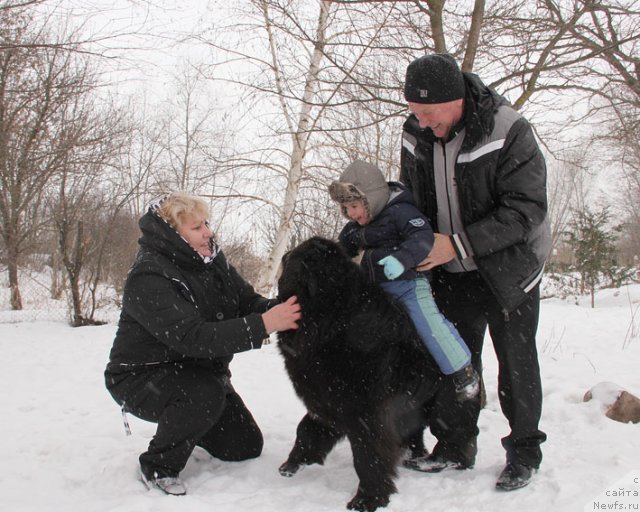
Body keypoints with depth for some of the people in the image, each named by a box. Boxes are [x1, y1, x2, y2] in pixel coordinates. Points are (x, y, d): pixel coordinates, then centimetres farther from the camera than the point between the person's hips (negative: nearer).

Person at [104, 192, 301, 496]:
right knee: (206, 393, -37)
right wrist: (262, 326, -44)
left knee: (247, 446, 8)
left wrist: (282, 308, -29)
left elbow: (249, 302, -7)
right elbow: (193, 337, -38)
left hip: (197, 371, 7)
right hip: (141, 377, -7)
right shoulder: (148, 278, -28)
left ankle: (184, 425, 34)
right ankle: (158, 467, -12)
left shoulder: (212, 261, -3)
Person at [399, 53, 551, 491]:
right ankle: (455, 445, 21)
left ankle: (525, 452, 19)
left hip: (508, 265, -4)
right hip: (452, 270, 4)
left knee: (516, 360, 4)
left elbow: (526, 210, -26)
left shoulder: (508, 131, -25)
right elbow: (410, 199, 6)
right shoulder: (416, 134, -8)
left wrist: (457, 243, -30)